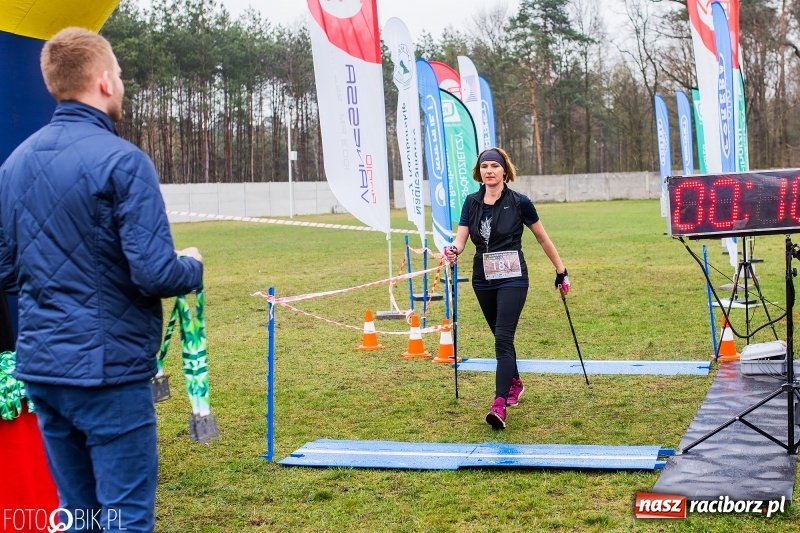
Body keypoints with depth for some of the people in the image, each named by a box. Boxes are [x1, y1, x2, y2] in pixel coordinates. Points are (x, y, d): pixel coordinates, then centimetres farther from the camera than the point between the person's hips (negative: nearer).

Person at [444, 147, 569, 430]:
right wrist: (453, 250, -28)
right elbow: (461, 239, -4)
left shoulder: (519, 202, -8)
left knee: (503, 338, -16)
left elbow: (543, 239, 1)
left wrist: (561, 271, 6)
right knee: (501, 336, 19)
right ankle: (514, 383, 42)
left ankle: (499, 405, -23)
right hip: (483, 280, 5)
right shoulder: (472, 202, 3)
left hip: (512, 279, -5)